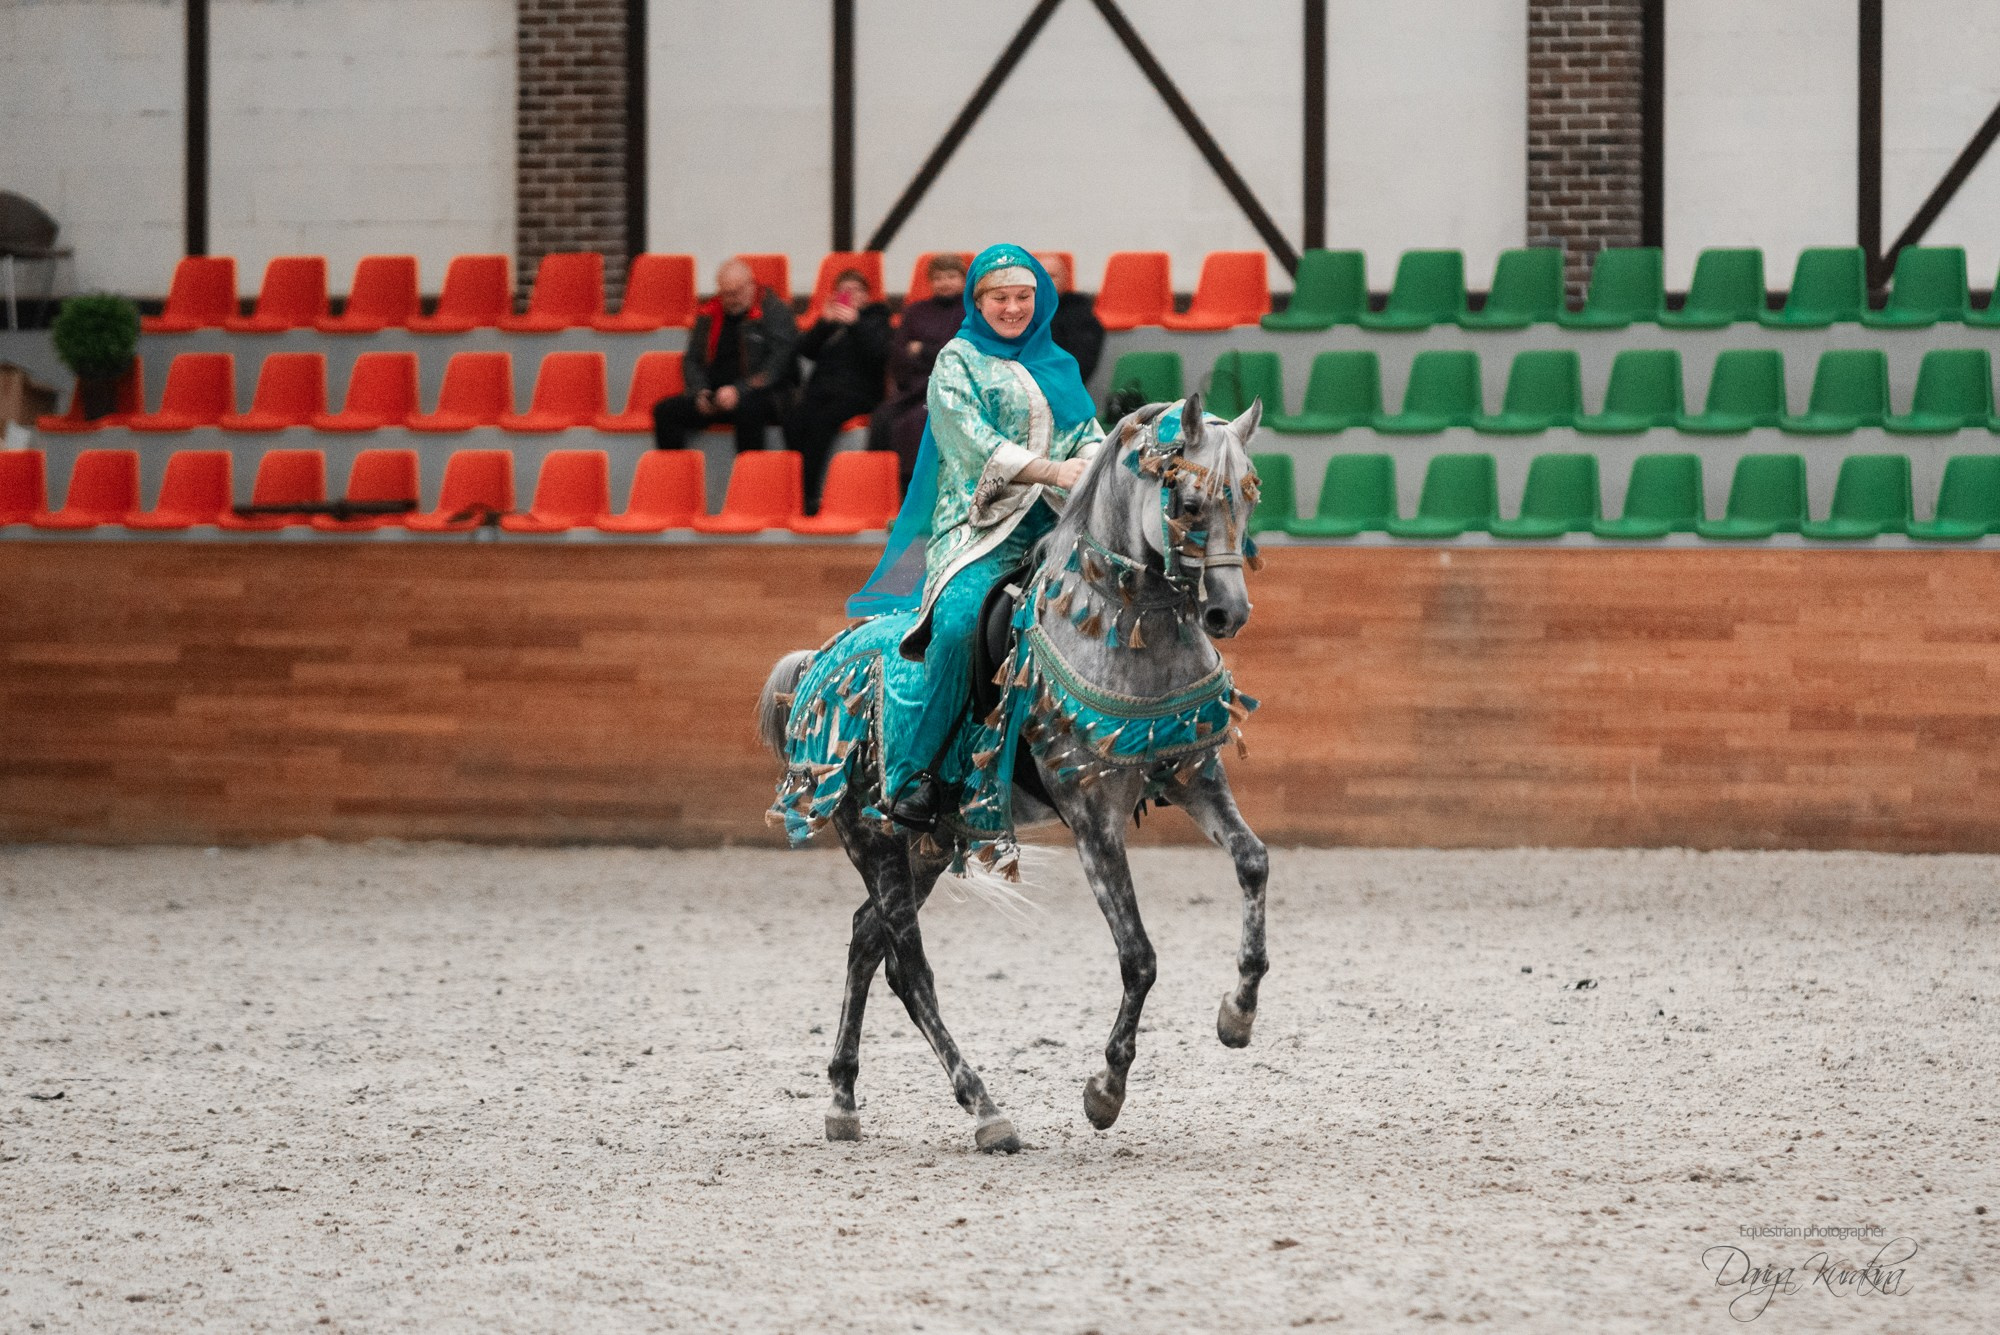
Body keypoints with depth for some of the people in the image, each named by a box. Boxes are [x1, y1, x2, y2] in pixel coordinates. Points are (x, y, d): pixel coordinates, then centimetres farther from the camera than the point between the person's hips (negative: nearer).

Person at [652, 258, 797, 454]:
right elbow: (692, 361, 18)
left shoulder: (775, 311, -3)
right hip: (715, 396, 5)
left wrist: (739, 391, -23)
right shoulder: (709, 314, 13)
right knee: (664, 411, -16)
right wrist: (700, 392, -3)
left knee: (746, 408, -41)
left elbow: (777, 363, -13)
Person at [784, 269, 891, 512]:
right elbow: (805, 350, 10)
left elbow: (879, 353, -4)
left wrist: (855, 324, -12)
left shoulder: (875, 318, 15)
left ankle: (809, 495, -36)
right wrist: (825, 322, -3)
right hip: (822, 389, 4)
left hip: (857, 392, -4)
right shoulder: (830, 319, 25)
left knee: (820, 420, -34)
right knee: (794, 421, -28)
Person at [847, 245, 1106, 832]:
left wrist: (1092, 463, -11)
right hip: (983, 523, -5)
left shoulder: (1060, 366, 23)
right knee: (959, 622, -32)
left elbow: (1089, 432, 14)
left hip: (1057, 522, 6)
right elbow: (974, 441, -8)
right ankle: (915, 773, -26)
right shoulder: (957, 362, 6)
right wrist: (1054, 470, -20)